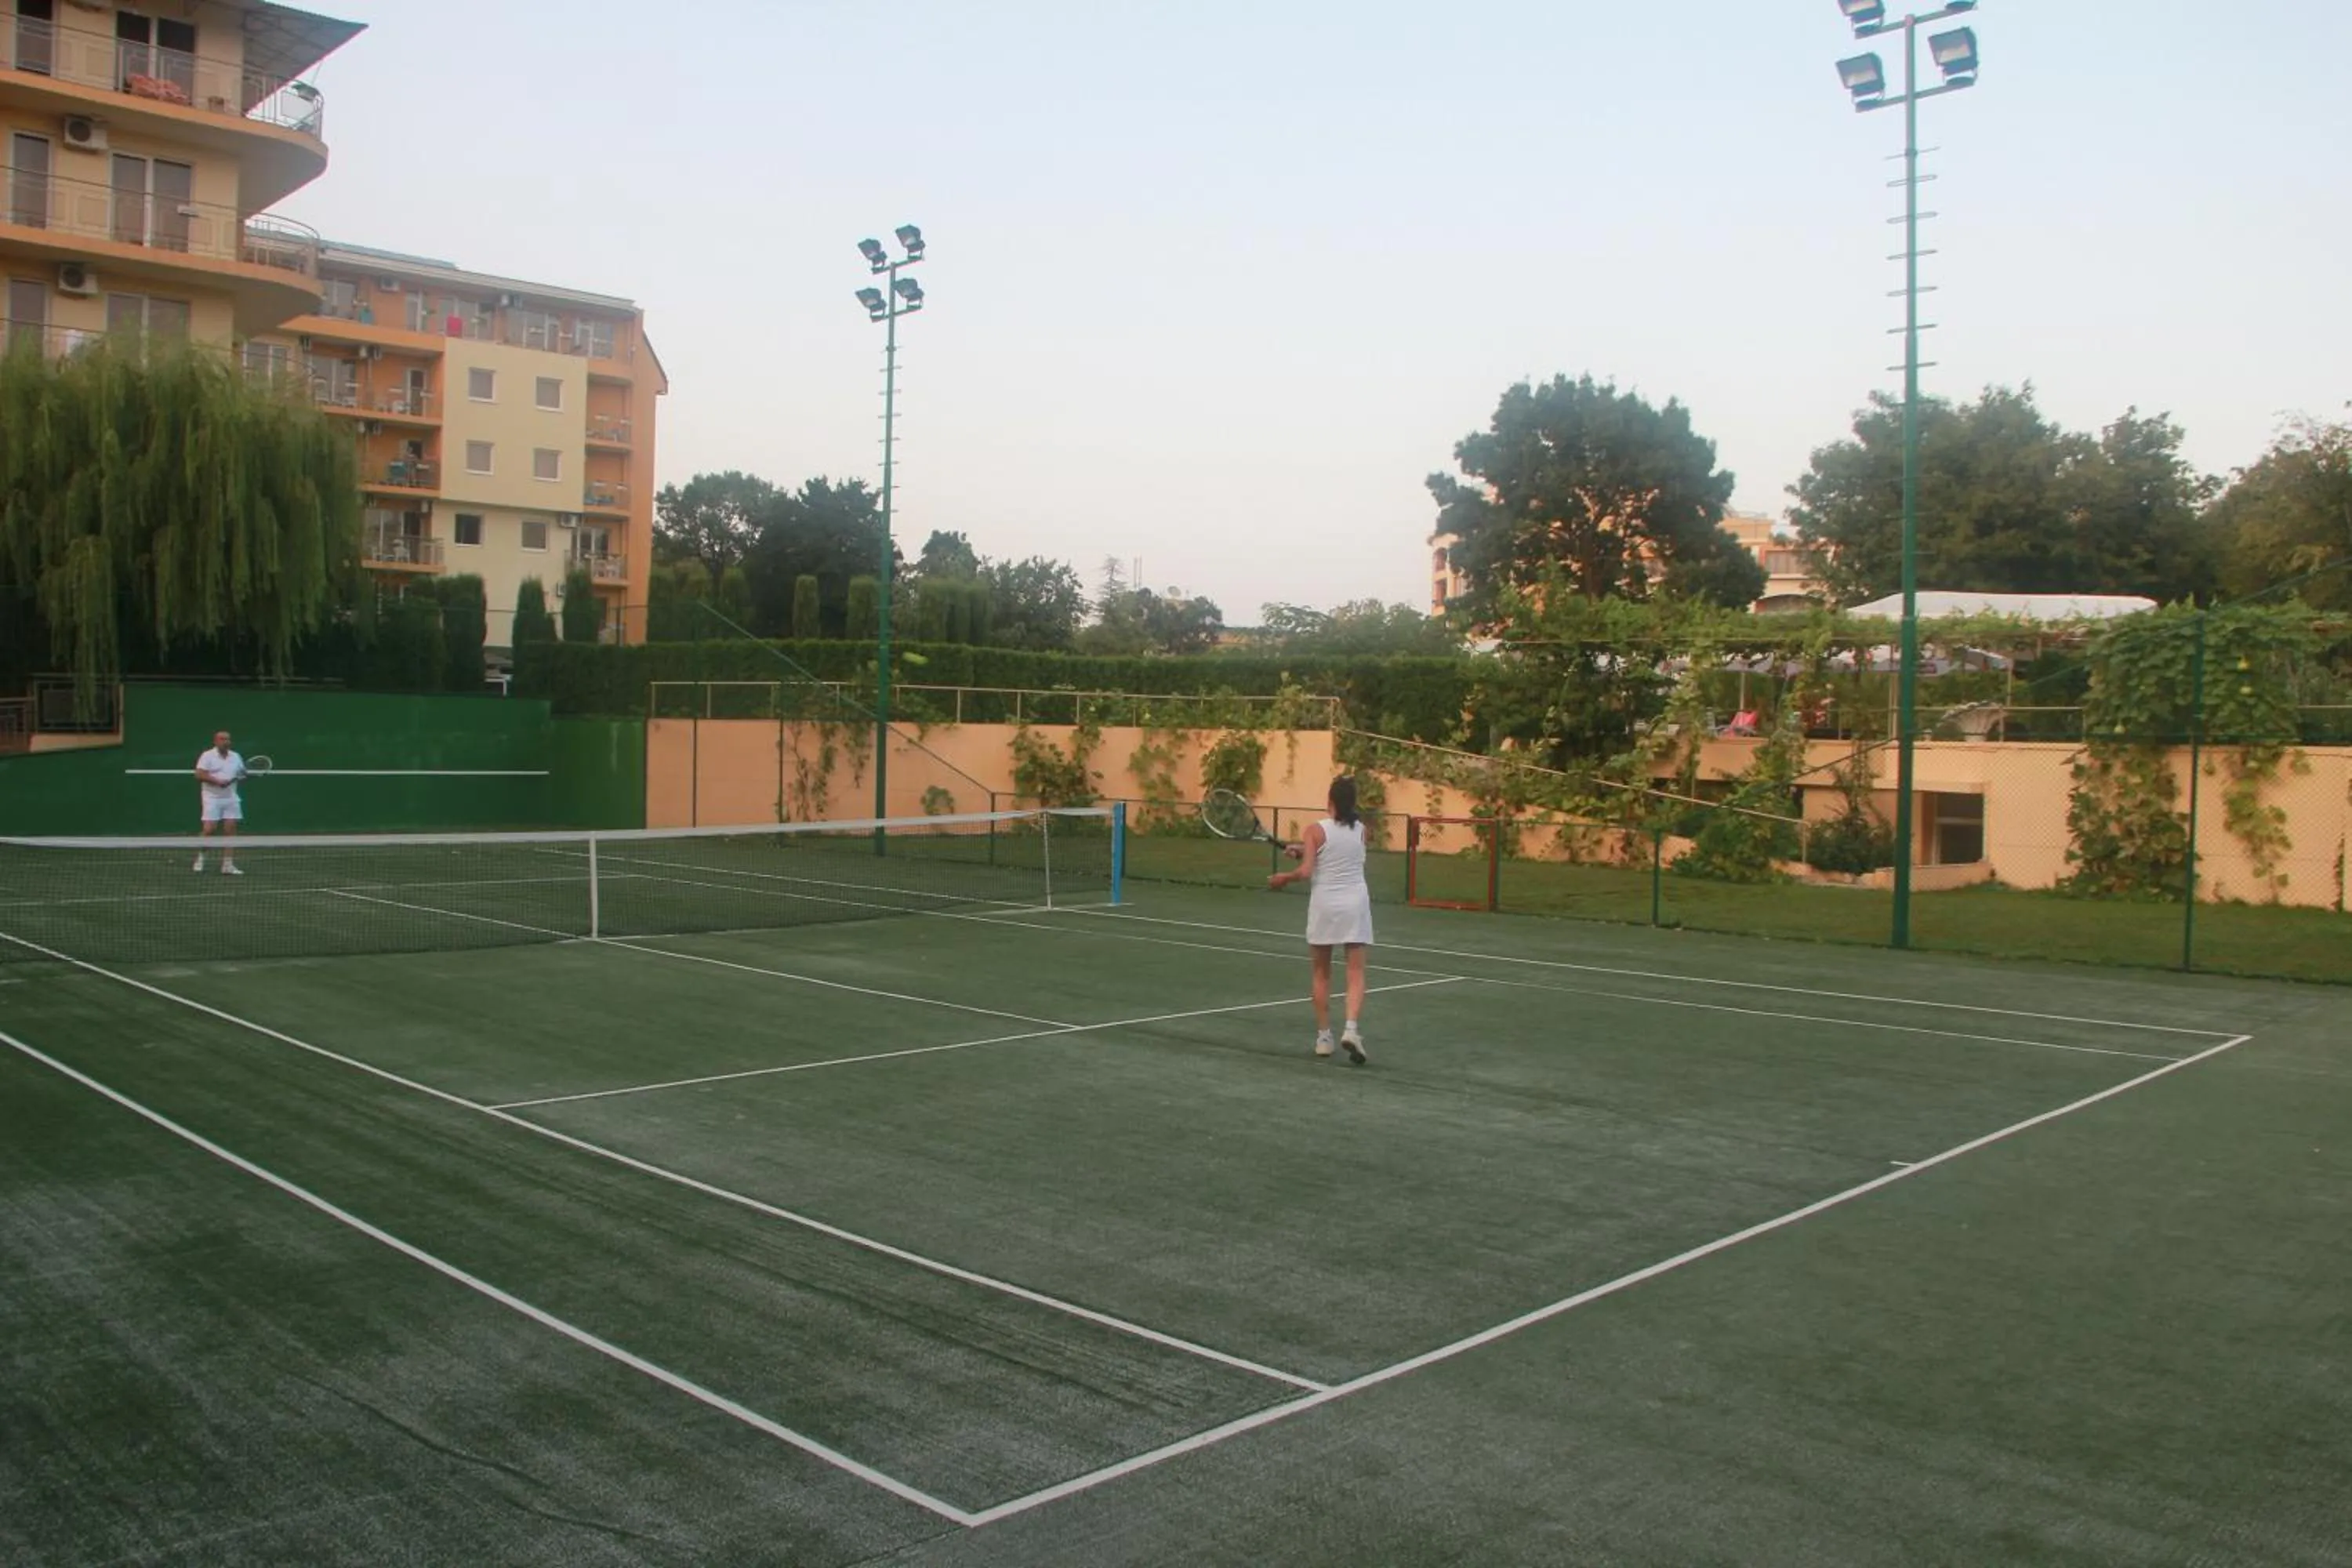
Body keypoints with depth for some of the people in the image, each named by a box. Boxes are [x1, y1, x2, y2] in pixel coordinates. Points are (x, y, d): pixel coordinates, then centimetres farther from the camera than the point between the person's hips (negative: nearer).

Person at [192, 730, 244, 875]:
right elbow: (200, 775, -10)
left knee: (230, 830, -1)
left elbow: (241, 773, 18)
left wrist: (244, 775, -6)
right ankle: (200, 856, 13)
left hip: (230, 798, 4)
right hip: (212, 798, -4)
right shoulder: (207, 756, -2)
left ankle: (228, 865, 0)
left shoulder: (236, 757, 13)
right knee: (209, 829, -10)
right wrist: (217, 781, -22)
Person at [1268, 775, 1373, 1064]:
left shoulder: (1317, 830, -8)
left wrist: (1284, 877, 4)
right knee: (1356, 973, 0)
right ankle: (1352, 1028, -20)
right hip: (1355, 902, 1)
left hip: (1325, 903, -1)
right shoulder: (1360, 829, 3)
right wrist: (1304, 850, 14)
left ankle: (1323, 1037, 15)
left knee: (1322, 974, 12)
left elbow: (1306, 872, -13)